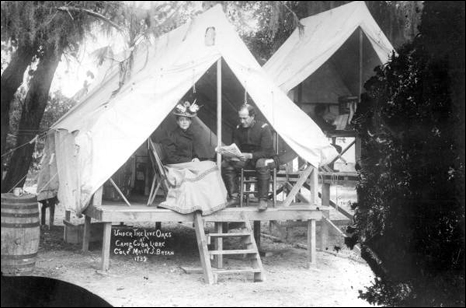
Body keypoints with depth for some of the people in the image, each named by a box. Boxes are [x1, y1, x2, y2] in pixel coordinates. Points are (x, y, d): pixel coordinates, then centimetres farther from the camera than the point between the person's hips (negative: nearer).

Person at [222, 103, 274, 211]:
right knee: (226, 165, -19)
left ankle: (263, 200, -32)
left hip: (261, 158, -5)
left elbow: (267, 152, -20)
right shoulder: (238, 129, 2)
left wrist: (250, 156, -33)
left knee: (262, 164, -41)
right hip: (244, 159, 5)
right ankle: (234, 197, -13)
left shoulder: (264, 128, -15)